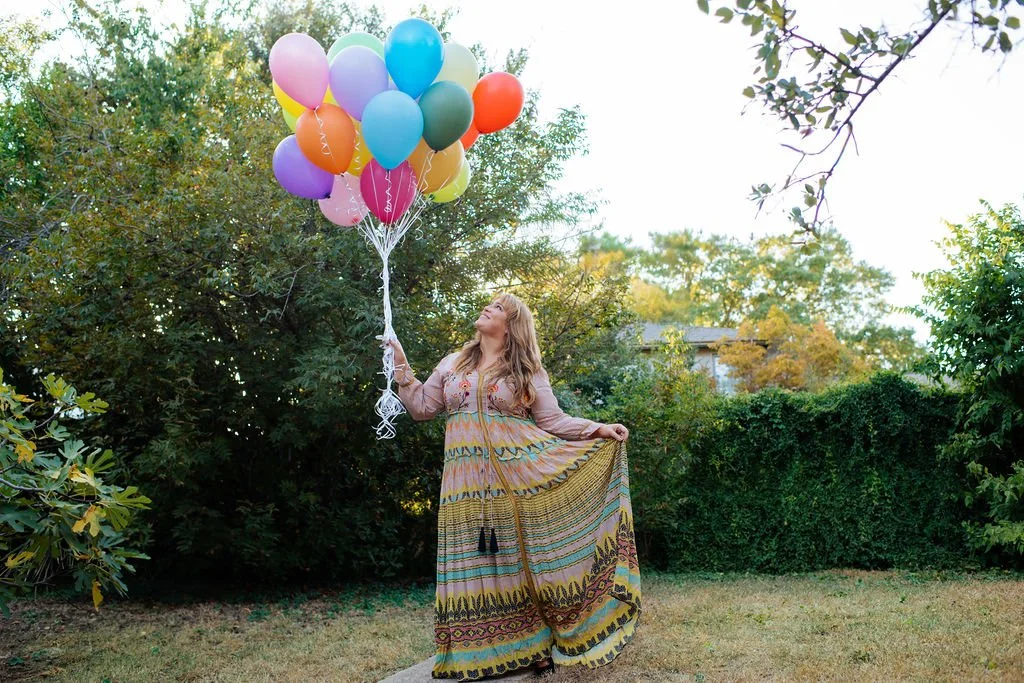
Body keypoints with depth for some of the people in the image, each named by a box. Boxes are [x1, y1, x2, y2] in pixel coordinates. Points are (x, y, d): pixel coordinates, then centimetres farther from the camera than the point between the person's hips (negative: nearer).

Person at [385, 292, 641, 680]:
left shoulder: (528, 371, 6)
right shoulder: (452, 365, 13)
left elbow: (553, 422, 3)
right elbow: (421, 408, 13)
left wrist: (598, 430, -9)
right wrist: (401, 364, 8)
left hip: (518, 474, -2)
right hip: (469, 481, 2)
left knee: (522, 558, 0)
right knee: (475, 563, 1)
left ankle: (536, 646, 11)